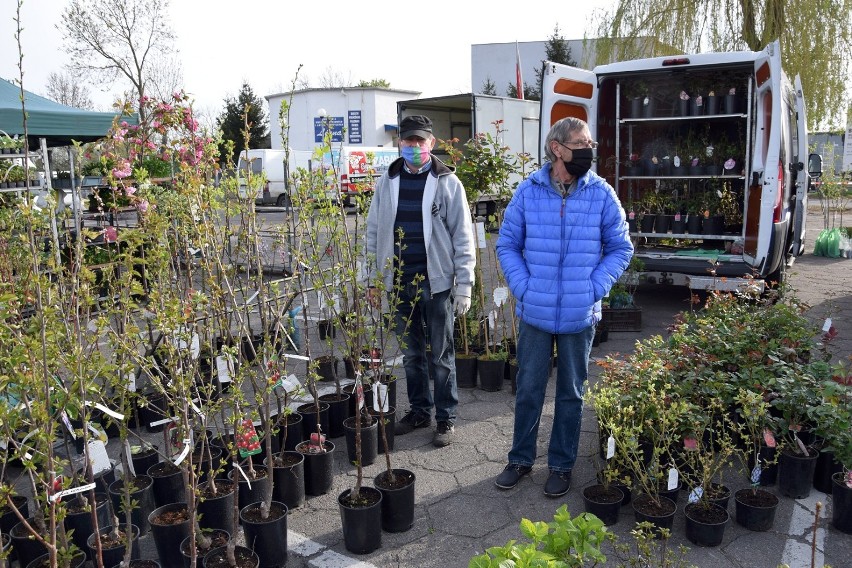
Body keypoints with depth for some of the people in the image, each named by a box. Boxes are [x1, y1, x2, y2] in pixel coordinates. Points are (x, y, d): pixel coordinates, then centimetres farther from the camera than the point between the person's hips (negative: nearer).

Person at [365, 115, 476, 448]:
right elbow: (374, 233, 9)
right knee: (411, 354, 14)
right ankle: (419, 411, 29)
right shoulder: (387, 182, 6)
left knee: (441, 355, 7)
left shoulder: (447, 183, -3)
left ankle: (446, 418, 19)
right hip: (400, 283, 4)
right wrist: (373, 280, 6)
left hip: (436, 282, -3)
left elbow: (462, 238, -5)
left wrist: (464, 285, -10)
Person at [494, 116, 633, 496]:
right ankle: (520, 459, 31)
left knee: (571, 393, 13)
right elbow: (507, 244, 3)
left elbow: (621, 248, 2)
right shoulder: (528, 191, -4)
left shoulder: (602, 194, -4)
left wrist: (594, 288, -9)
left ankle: (561, 465, 30)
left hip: (580, 315, 0)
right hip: (535, 312, 0)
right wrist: (523, 287, -9)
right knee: (528, 390, 12)